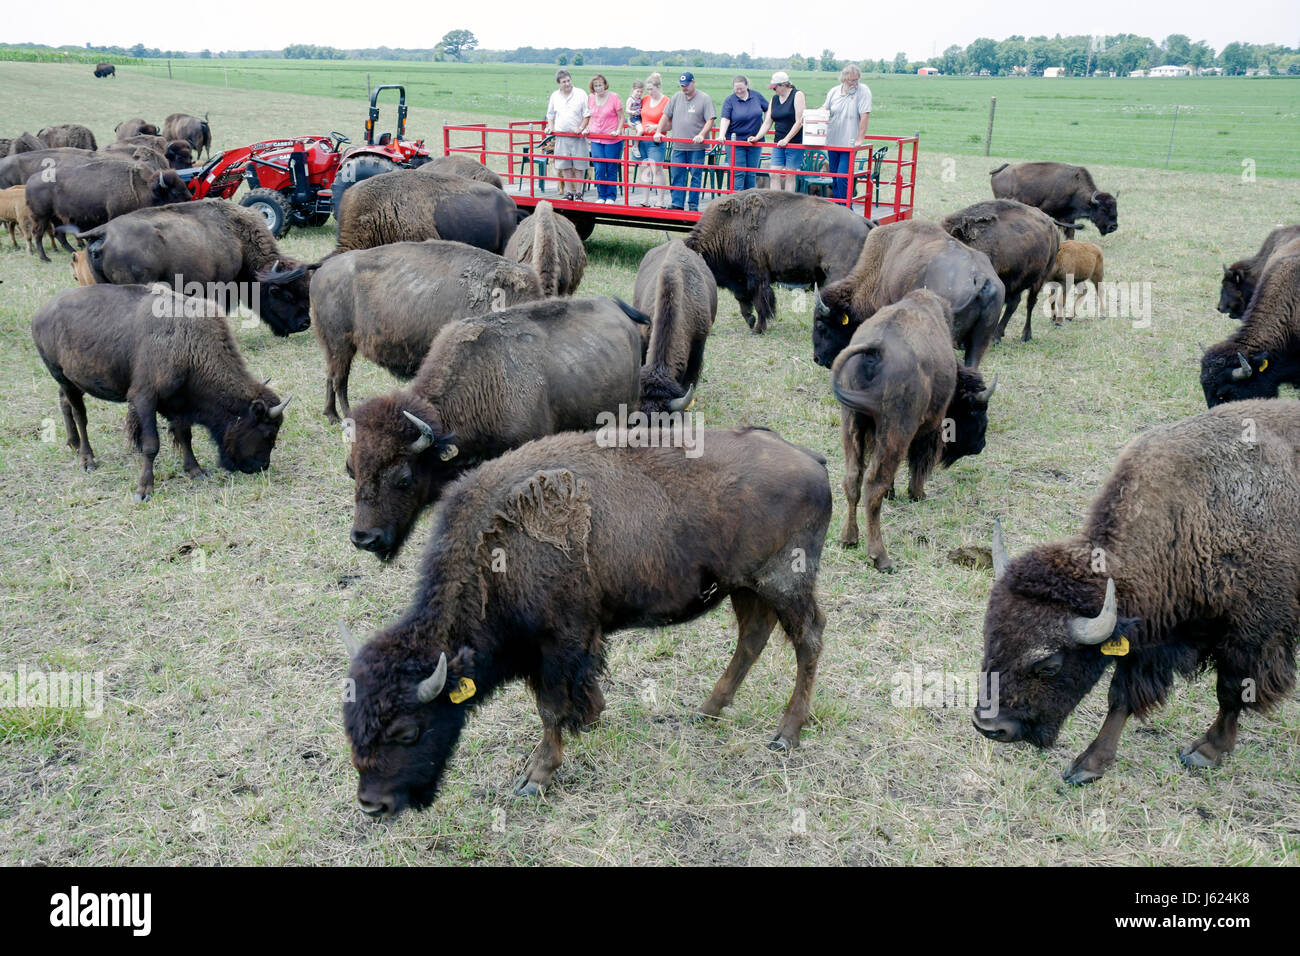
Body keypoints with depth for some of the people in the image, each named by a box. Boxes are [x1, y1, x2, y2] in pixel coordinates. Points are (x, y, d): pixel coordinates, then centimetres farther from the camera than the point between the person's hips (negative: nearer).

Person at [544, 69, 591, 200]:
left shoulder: (580, 94, -2)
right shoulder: (554, 96, 9)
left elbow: (587, 115, -2)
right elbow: (550, 115, 21)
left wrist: (580, 128, -14)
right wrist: (551, 127, 5)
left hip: (577, 136, -3)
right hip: (561, 136, 3)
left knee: (579, 166, -2)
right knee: (565, 166, 6)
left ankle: (578, 192, 7)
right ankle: (569, 192, 15)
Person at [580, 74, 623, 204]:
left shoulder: (614, 97, -7)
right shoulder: (591, 98, 7)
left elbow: (621, 117, -2)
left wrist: (618, 131, -15)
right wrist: (586, 128, 6)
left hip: (613, 140, -3)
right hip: (596, 139, 3)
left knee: (611, 169, 4)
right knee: (599, 169, -1)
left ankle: (611, 196, 15)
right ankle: (601, 196, 12)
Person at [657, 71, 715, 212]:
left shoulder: (705, 99, -2)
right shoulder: (676, 97, 12)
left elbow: (710, 120, -8)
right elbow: (666, 117, 17)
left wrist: (701, 135, -20)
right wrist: (658, 132, 9)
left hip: (697, 147, -4)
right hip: (678, 146, 4)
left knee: (696, 176, 0)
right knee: (677, 176, 3)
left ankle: (693, 205, 7)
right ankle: (677, 204, 7)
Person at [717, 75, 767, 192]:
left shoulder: (757, 96, 5)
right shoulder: (729, 101, -3)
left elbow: (767, 110, 18)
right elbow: (725, 119, -13)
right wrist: (721, 135, -27)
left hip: (755, 141, 3)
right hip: (736, 141, -3)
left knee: (751, 173, 7)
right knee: (738, 173, -7)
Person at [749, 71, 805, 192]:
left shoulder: (797, 95, -6)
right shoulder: (774, 99, 13)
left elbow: (799, 121, -12)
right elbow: (767, 122, 12)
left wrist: (786, 139, -17)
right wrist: (757, 137, -3)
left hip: (794, 142, -6)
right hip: (778, 143, 6)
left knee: (789, 175, -4)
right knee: (774, 175, -3)